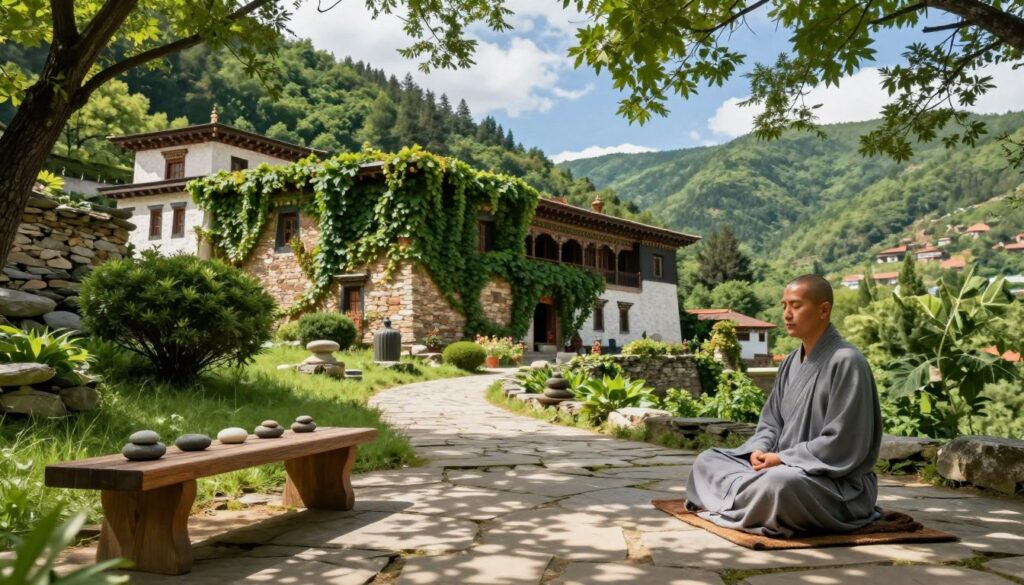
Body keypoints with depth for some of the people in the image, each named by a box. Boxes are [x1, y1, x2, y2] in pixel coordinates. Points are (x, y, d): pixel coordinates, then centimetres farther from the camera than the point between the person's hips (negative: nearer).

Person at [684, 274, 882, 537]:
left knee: (779, 482, -40)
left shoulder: (846, 361, -17)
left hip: (838, 483, -8)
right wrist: (760, 450, -8)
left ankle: (728, 507, -11)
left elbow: (841, 444, -21)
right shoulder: (791, 363, 9)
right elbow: (771, 421, 13)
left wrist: (782, 459, -20)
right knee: (707, 461, 5)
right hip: (787, 468, 8)